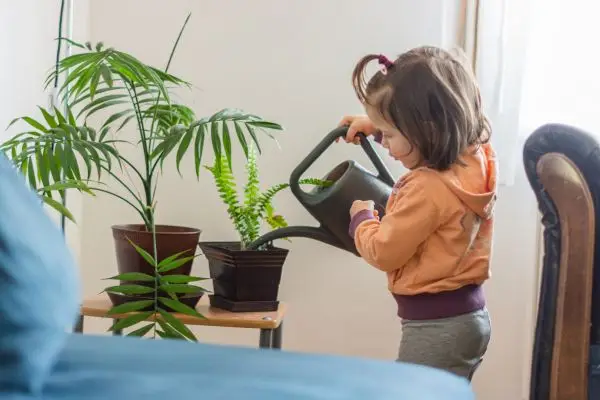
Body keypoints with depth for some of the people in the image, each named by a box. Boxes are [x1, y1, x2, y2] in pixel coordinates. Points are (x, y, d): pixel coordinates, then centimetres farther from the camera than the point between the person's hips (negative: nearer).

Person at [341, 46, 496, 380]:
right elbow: (425, 138, 25)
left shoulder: (428, 189, -27)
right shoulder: (478, 157, 0)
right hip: (469, 315, 10)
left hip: (436, 325, -10)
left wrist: (362, 216, 4)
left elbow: (383, 252, -15)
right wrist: (378, 125, 27)